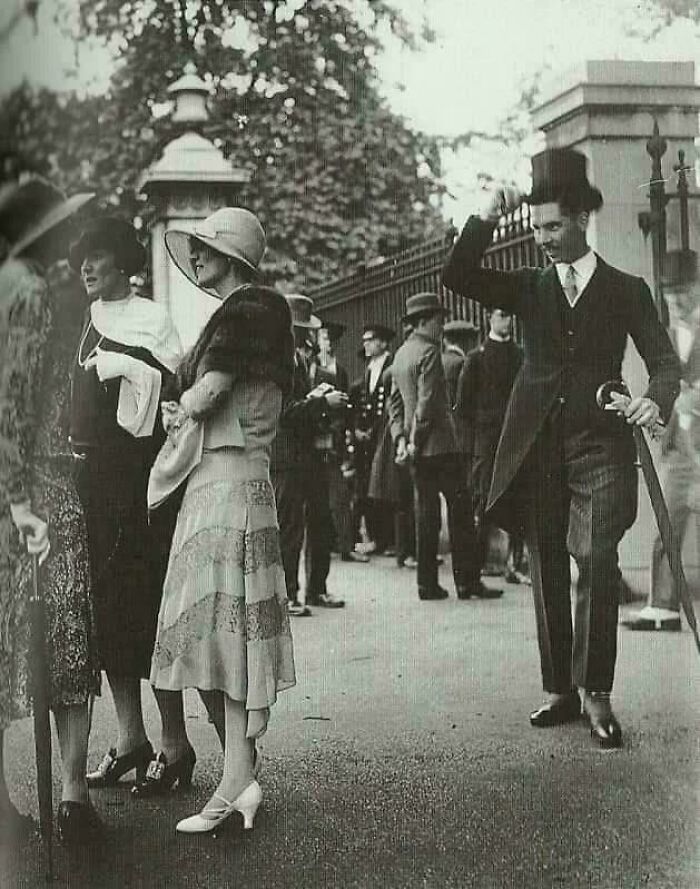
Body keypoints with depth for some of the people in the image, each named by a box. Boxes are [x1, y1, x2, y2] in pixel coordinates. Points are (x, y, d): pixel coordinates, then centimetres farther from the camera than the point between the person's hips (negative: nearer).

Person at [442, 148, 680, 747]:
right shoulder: (529, 289, 12)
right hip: (537, 446, 3)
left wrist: (657, 400, -20)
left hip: (599, 446, -3)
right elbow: (457, 278, 2)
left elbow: (664, 361, 1)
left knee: (598, 562, -16)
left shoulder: (626, 290, 6)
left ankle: (596, 693, -9)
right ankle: (560, 691, 16)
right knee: (547, 573, 7)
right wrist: (486, 220, -10)